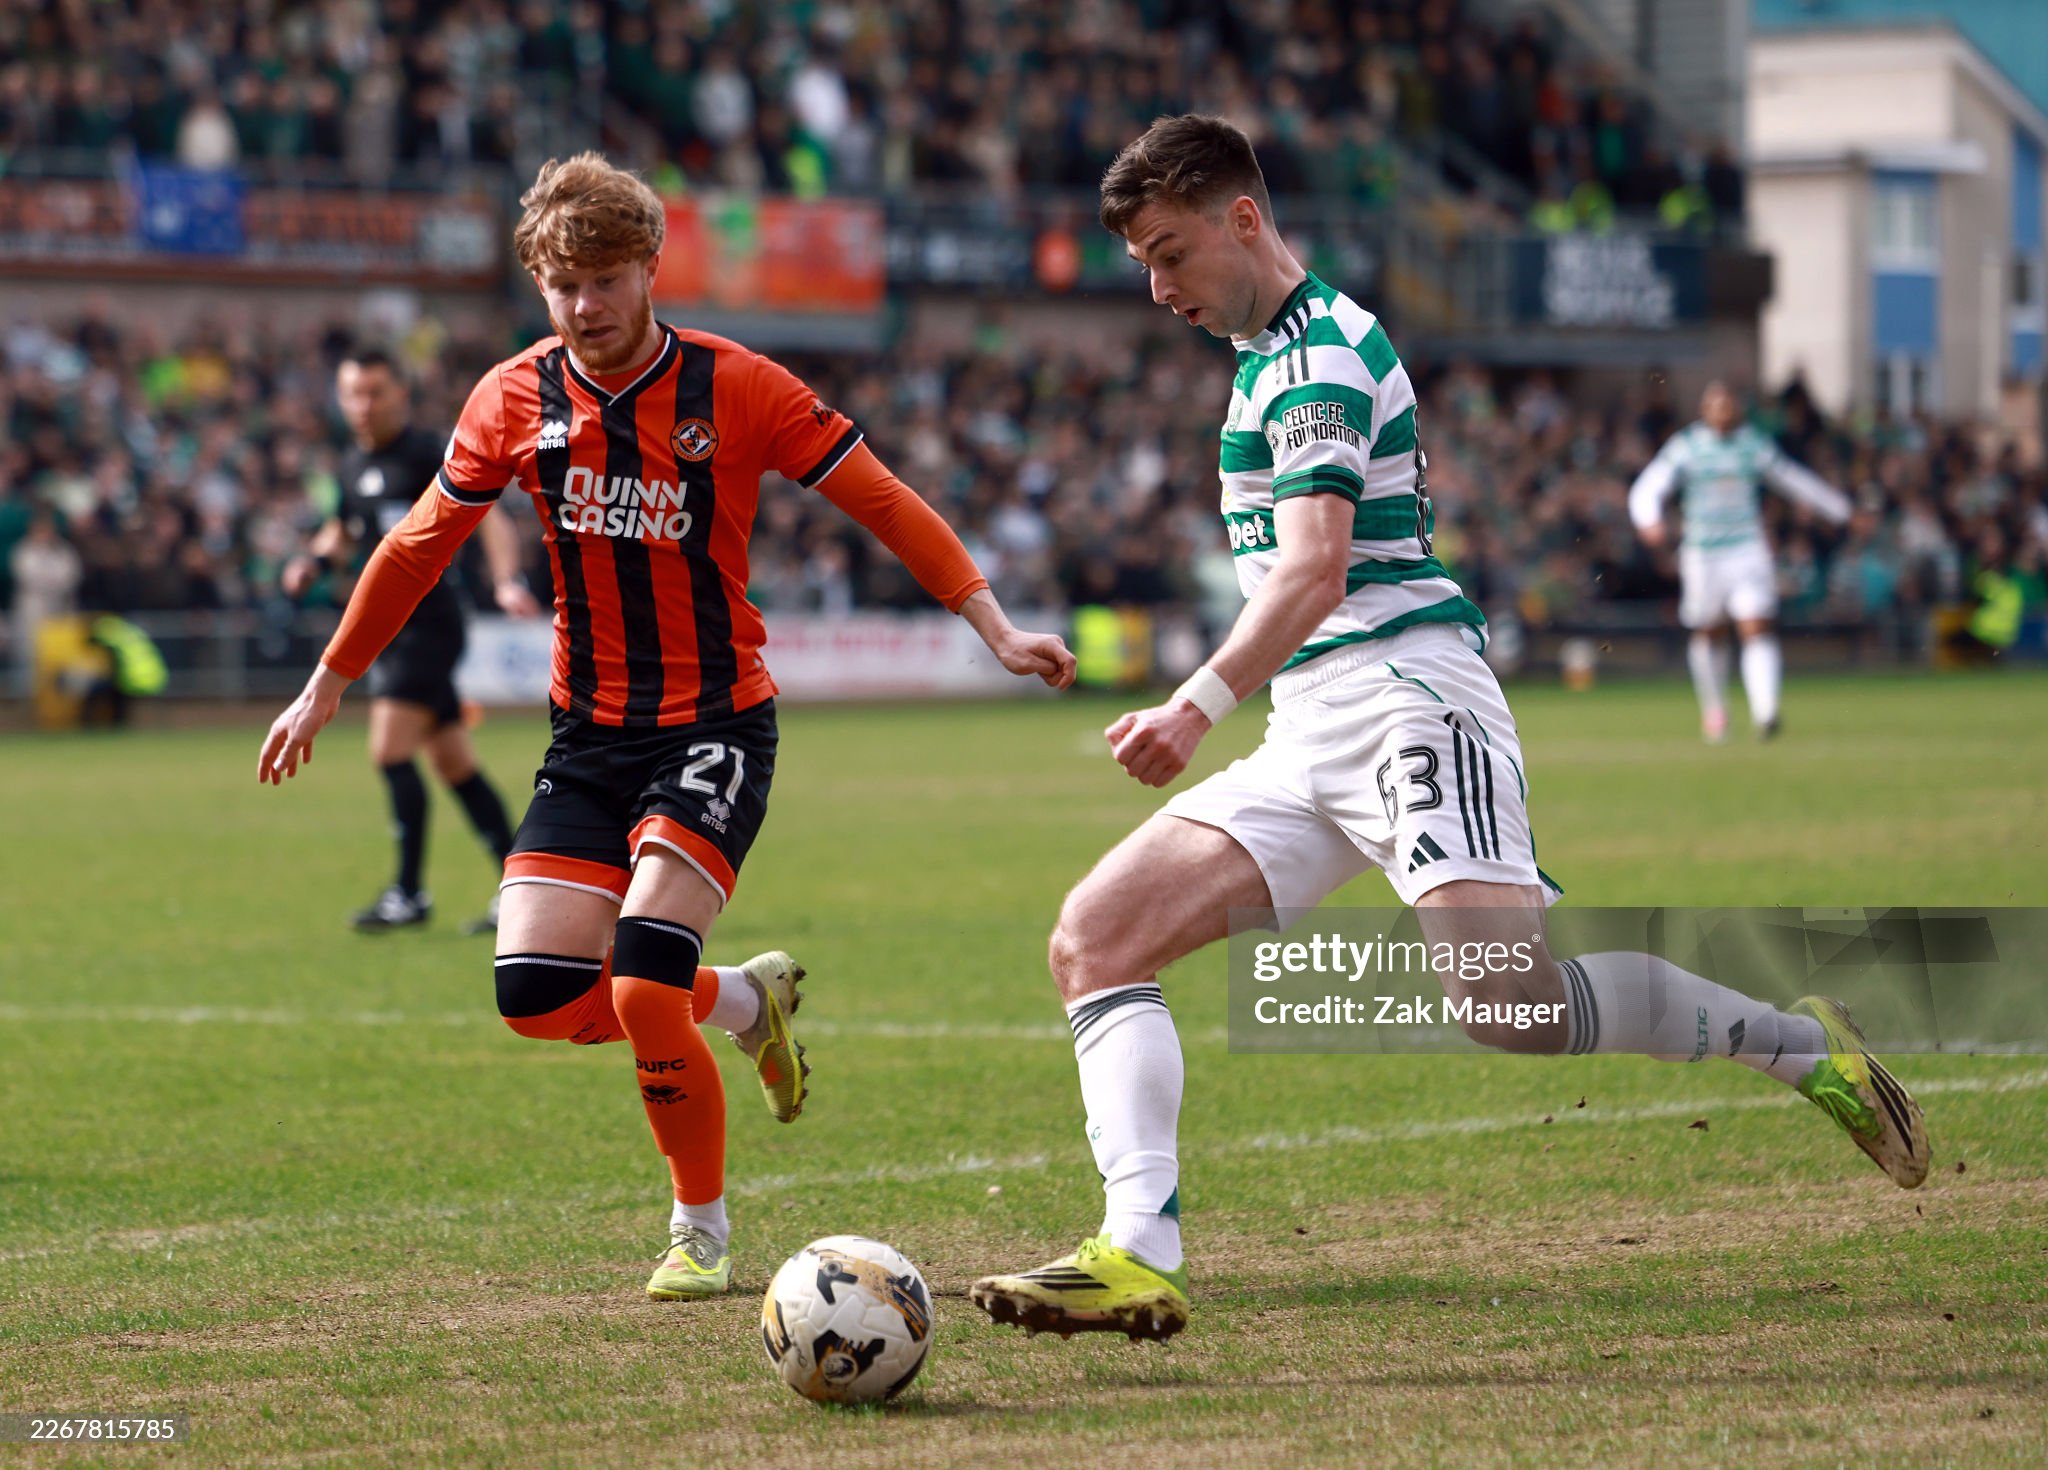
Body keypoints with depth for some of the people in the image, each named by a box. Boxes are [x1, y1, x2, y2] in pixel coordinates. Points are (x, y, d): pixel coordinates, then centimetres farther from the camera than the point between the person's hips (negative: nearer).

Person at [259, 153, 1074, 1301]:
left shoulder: (736, 388, -11)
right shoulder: (515, 402, -1)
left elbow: (884, 504, -6)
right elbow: (422, 545, 12)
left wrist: (996, 627, -13)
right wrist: (328, 687, 17)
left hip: (717, 723, -4)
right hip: (591, 732, 4)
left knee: (641, 990, -20)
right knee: (536, 995, -8)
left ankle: (703, 1234, 3)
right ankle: (742, 1000, 22)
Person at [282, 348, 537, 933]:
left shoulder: (426, 455, -11)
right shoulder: (353, 466, 14)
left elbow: (488, 516, -18)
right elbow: (345, 530, 31)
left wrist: (507, 581, -32)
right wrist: (314, 560, 9)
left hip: (428, 618, -8)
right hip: (389, 626, 8)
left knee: (390, 750, -15)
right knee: (452, 763, 9)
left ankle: (408, 894, -8)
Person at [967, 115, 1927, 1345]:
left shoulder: (1316, 353, -9)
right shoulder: (1281, 352, 22)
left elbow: (1315, 568, -25)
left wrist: (1200, 706, -38)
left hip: (1404, 697, -10)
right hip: (1314, 737, 10)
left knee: (1510, 1001, -25)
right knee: (1095, 940, -5)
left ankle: (1800, 1045, -4)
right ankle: (1140, 1258, -17)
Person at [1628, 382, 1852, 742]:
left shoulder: (1754, 444, 7)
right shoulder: (1685, 447, -1)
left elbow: (1794, 480, 21)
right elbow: (1648, 488, -8)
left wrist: (1840, 510, 28)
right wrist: (1649, 520, -30)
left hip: (1748, 548, 0)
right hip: (1702, 553, 0)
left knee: (1756, 629, -15)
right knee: (1707, 634, 11)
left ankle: (1764, 711, -27)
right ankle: (1713, 708, 34)